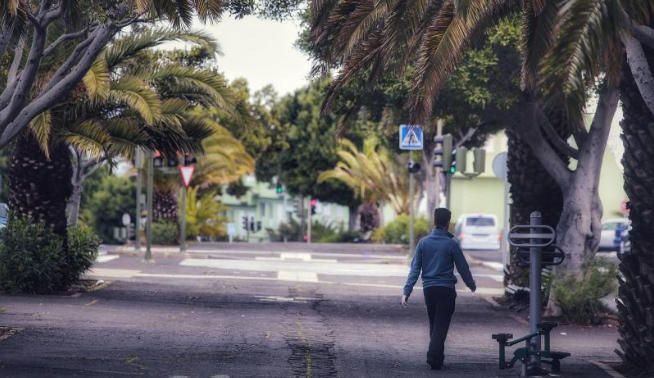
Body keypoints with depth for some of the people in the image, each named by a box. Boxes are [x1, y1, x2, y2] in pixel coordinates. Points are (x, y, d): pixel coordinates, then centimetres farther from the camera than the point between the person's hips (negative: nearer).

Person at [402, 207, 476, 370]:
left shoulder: (423, 242, 1)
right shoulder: (451, 244, -7)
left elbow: (415, 268, -2)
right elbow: (463, 267, 1)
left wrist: (407, 290, -3)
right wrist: (471, 285, 18)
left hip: (428, 289, 4)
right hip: (446, 289, -4)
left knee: (434, 324, 17)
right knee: (441, 325, -3)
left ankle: (437, 357, 22)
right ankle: (434, 356, -18)